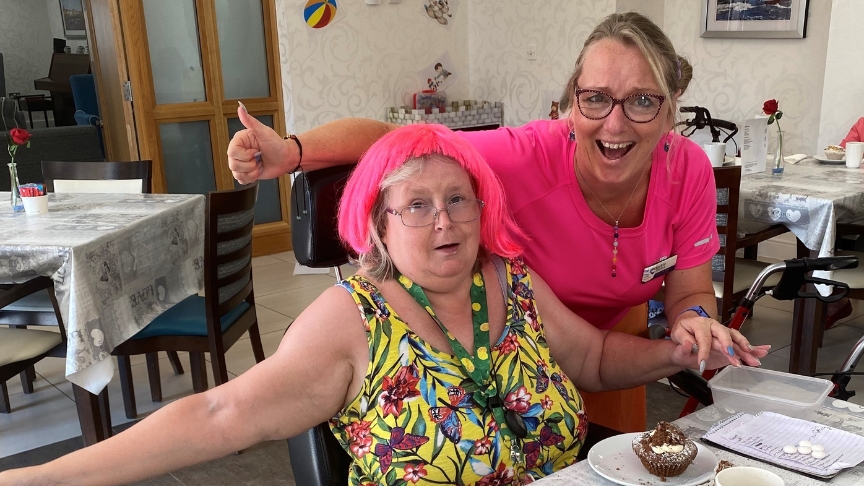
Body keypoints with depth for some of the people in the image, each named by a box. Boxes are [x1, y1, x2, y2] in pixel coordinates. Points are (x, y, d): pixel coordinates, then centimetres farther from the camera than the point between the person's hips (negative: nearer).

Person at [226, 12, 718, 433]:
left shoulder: (689, 170, -25)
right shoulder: (525, 159, -36)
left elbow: (691, 293, -14)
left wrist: (694, 319, -36)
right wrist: (290, 152, -47)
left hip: (618, 341, 4)